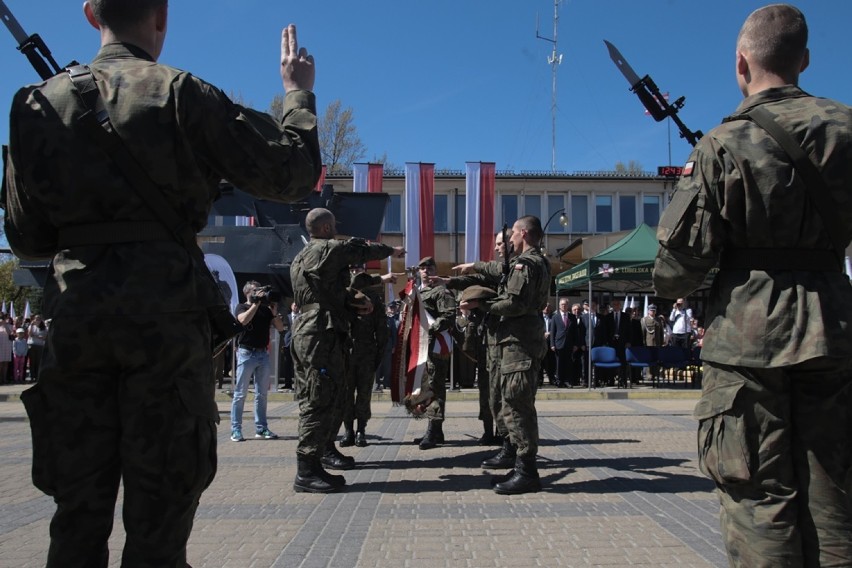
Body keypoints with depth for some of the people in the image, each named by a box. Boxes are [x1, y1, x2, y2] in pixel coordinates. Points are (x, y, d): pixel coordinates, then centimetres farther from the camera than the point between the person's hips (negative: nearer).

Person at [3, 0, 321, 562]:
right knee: (159, 514, 4)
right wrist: (299, 91, 13)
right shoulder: (182, 94, -3)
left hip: (74, 306, 4)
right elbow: (291, 173, -2)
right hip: (166, 309, -3)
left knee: (78, 507, 13)